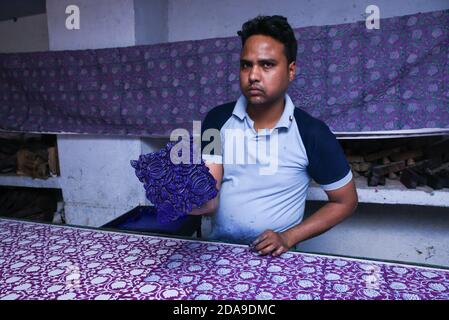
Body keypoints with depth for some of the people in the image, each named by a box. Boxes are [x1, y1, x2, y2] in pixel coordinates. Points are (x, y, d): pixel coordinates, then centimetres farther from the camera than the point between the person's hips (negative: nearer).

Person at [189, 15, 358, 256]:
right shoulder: (217, 120, -4)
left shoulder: (312, 133, -11)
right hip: (218, 249, 2)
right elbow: (210, 202, -9)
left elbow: (345, 201, 0)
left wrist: (288, 238, -9)